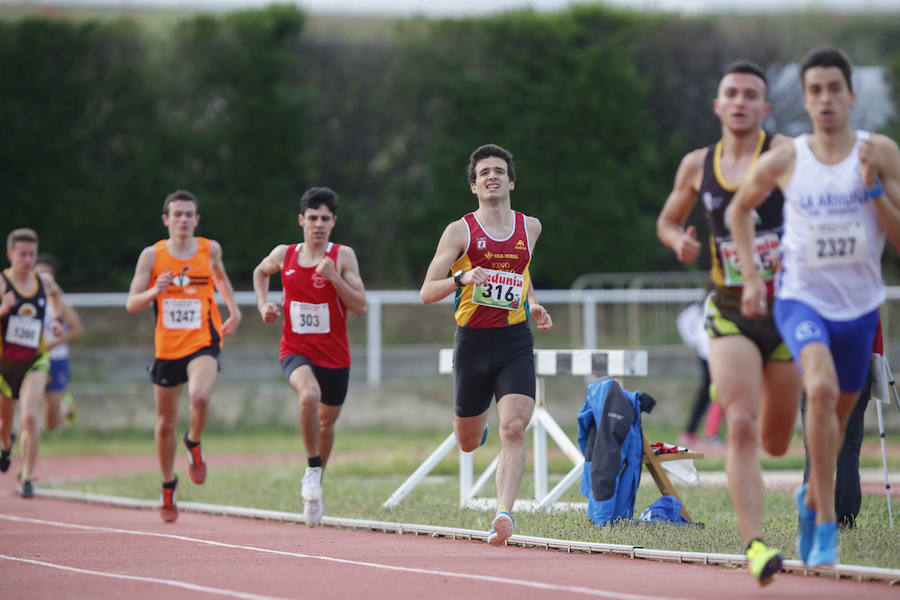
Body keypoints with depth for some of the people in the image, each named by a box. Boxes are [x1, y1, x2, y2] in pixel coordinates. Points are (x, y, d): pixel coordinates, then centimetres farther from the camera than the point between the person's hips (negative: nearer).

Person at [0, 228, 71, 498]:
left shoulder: (44, 282, 0)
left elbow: (55, 296, 22)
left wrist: (59, 320, 4)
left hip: (34, 362, 1)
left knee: (29, 417, -18)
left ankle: (27, 478, -9)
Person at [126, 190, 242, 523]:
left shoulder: (210, 249, 1)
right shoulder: (152, 255, -3)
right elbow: (131, 304, -3)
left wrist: (233, 309, 19)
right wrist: (155, 291, -22)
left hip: (203, 344, -1)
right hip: (166, 347, 1)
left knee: (200, 396, -31)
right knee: (166, 423, 11)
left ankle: (194, 444, 1)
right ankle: (168, 486, 33)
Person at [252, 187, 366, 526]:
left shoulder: (343, 256, -6)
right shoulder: (283, 255, 0)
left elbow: (361, 307, -11)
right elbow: (260, 272, 24)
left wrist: (334, 278, -22)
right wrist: (263, 306, 8)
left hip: (334, 355, 1)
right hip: (295, 350, -1)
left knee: (327, 423, 15)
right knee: (309, 395, -33)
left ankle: (314, 487, 40)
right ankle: (312, 468, -15)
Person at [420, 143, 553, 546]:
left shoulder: (530, 227, 9)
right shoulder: (460, 231, -2)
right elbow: (427, 292, -6)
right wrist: (461, 278, -25)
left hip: (516, 343, 1)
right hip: (473, 342, -1)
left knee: (513, 429, -20)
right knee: (468, 443, 12)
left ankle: (504, 513, -24)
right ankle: (479, 427, 50)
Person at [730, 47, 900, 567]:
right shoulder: (784, 161, -5)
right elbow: (742, 208, 15)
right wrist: (751, 276, 6)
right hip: (802, 298, -2)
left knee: (838, 416, 17)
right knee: (821, 388, -29)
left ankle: (812, 496, 48)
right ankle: (826, 525, -24)